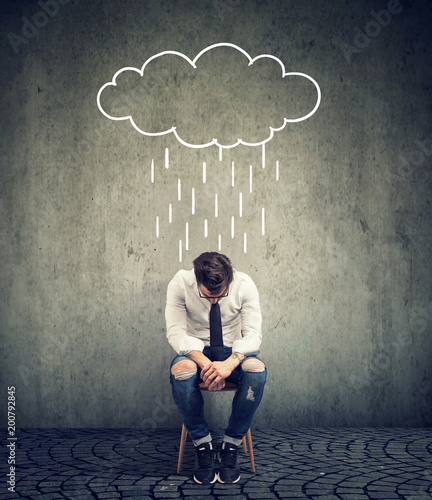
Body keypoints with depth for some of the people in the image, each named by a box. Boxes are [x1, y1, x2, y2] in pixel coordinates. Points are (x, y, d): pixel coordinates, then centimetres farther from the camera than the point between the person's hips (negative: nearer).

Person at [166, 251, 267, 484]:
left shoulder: (244, 285, -15)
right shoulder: (180, 284, -17)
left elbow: (252, 334, -16)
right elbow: (176, 333, -19)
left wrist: (230, 363, -36)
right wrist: (205, 363, -35)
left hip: (234, 351, 1)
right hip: (196, 350, 0)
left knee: (257, 371, -34)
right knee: (181, 371, -37)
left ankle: (231, 445, -17)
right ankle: (203, 444, -17)